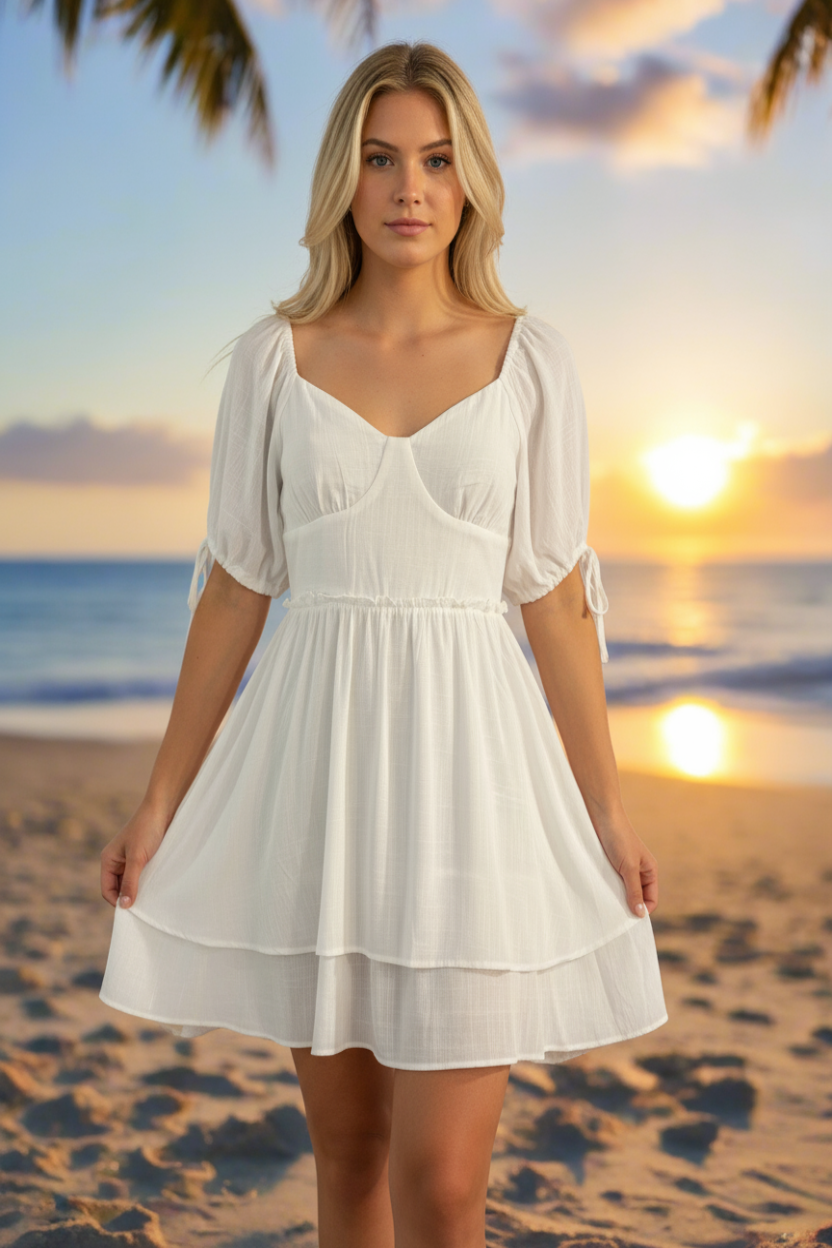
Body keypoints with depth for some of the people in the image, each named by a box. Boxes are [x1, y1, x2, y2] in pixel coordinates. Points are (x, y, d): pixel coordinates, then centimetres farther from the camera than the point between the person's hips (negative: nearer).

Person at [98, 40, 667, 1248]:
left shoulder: (530, 359, 1)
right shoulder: (275, 356, 2)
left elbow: (557, 593, 4)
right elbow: (233, 586, 5)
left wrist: (608, 811, 3)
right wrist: (162, 800, 4)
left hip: (468, 759, -1)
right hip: (313, 764, 2)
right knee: (346, 1142, 14)